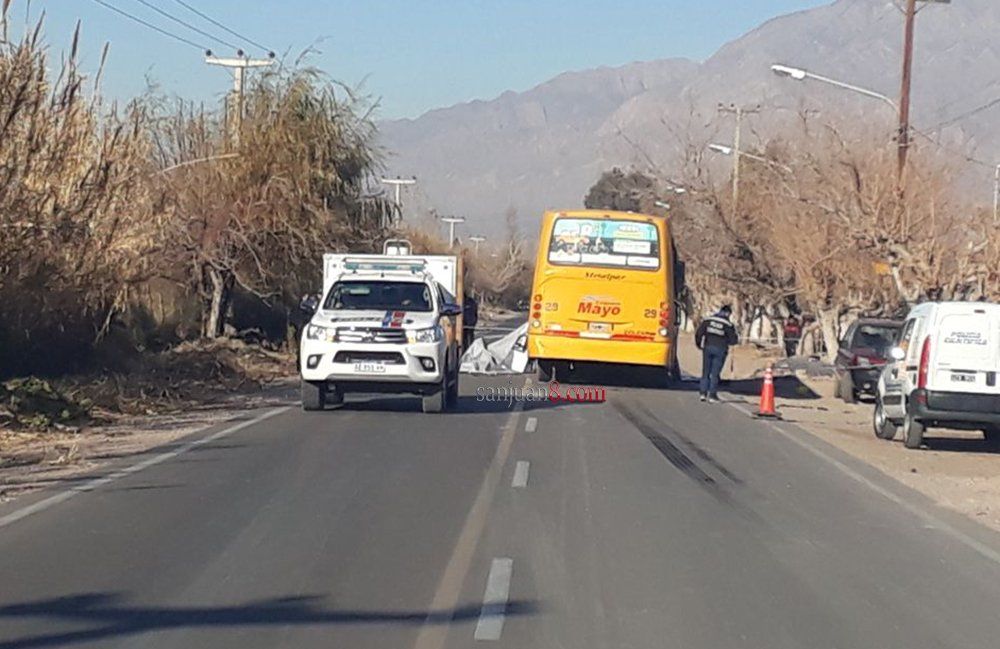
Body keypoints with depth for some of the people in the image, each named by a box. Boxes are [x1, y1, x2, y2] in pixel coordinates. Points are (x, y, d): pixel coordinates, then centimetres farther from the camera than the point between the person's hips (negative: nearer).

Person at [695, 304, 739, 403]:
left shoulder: (708, 320, 1)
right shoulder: (728, 324, -6)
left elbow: (699, 333, 0)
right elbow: (733, 340, -4)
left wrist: (699, 344, 15)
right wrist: (737, 337, 18)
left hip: (708, 348, 2)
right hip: (720, 350, -2)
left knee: (706, 372, 11)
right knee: (715, 373, 3)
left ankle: (703, 393, 6)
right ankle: (712, 395, 2)